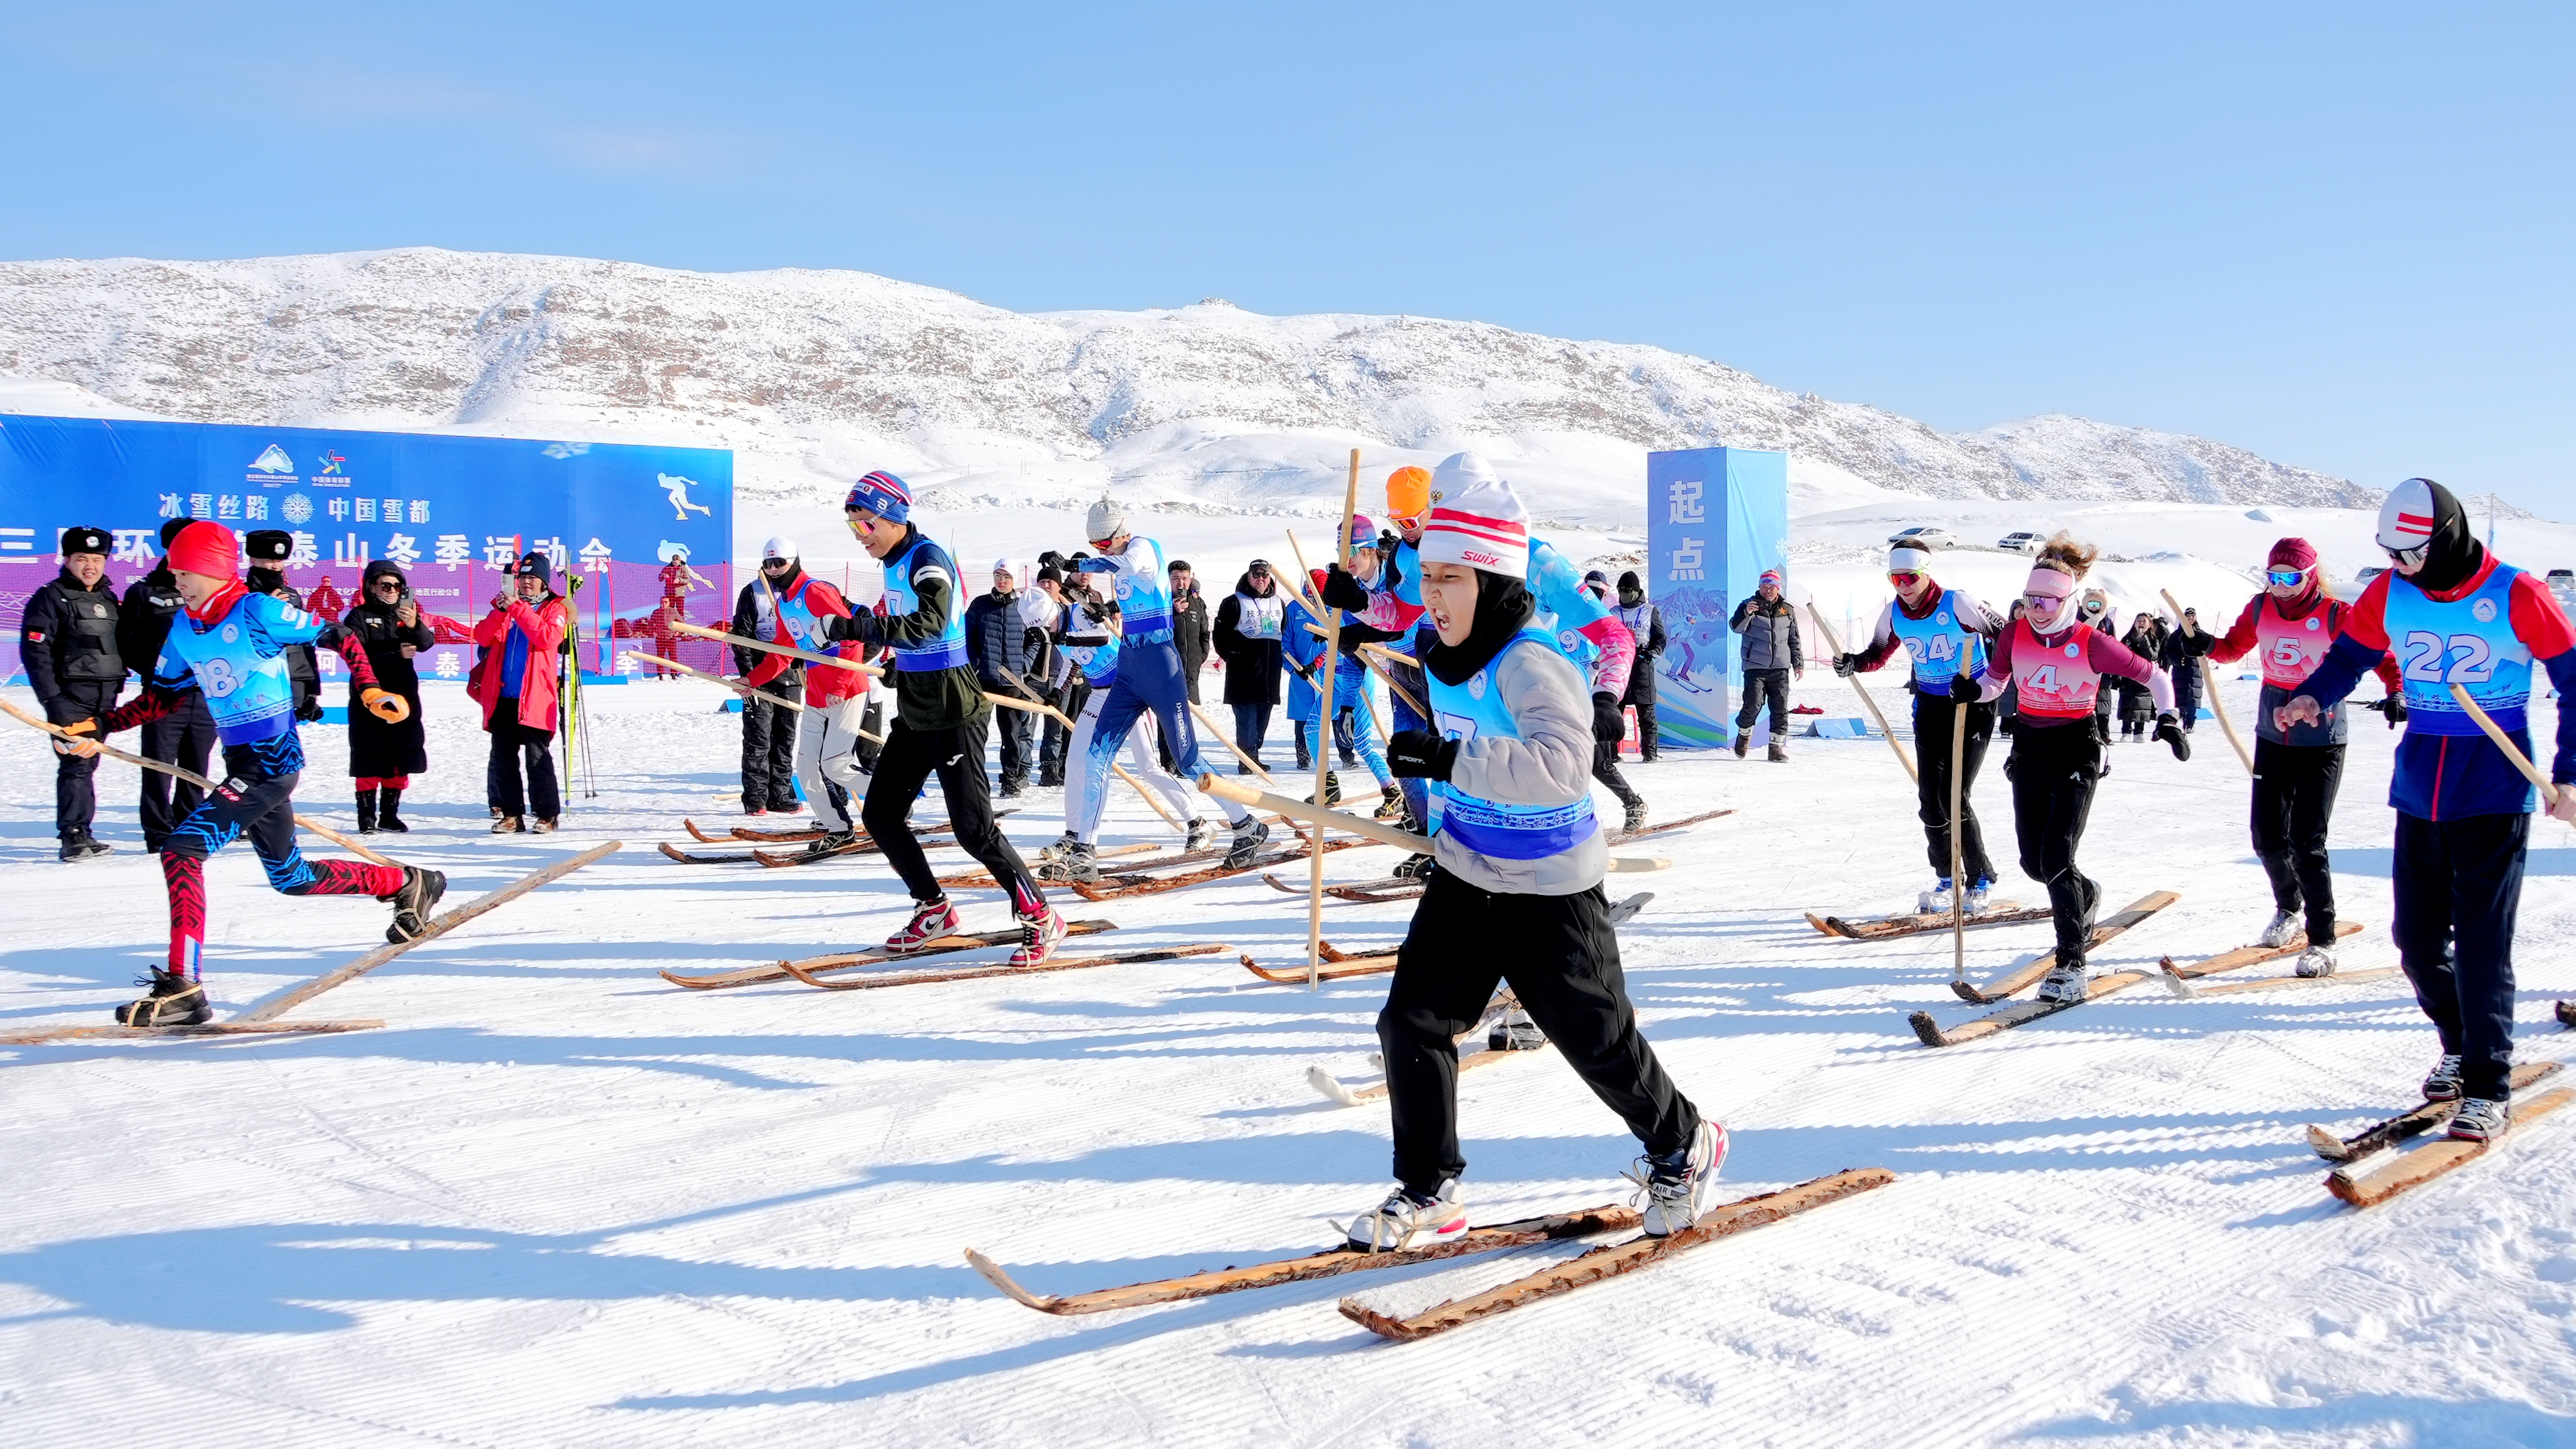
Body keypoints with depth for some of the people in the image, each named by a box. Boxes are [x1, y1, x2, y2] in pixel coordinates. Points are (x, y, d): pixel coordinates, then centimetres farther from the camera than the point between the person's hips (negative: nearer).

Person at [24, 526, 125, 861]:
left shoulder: (109, 598, 16)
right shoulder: (51, 598, -5)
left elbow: (122, 646, 23)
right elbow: (34, 651, -11)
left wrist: (118, 683, 15)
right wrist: (52, 700, -16)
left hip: (104, 699, 6)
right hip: (70, 697, -6)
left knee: (88, 763, 10)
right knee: (76, 763, -12)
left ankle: (82, 834, 17)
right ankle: (71, 837, -9)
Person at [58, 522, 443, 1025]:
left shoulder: (257, 611, -12)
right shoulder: (184, 628, 9)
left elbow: (338, 637, -7)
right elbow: (163, 696, 18)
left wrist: (369, 689, -20)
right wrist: (102, 726, 7)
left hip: (273, 759, -9)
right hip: (242, 764, 9)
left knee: (181, 849, -19)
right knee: (290, 877, 19)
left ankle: (182, 986, -17)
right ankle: (407, 884, 35)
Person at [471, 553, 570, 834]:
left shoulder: (555, 608, 5)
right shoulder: (506, 604, 17)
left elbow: (547, 638, -15)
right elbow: (483, 638, 4)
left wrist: (517, 609, -16)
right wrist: (500, 610, -11)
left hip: (535, 697, -5)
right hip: (502, 696, 5)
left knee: (537, 758, -4)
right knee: (502, 758, 6)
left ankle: (547, 814, 3)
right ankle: (511, 814, 12)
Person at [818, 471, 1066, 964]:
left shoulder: (928, 559, -16)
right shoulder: (894, 562, 11)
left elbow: (931, 622, -34)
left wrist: (861, 627, -40)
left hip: (953, 715, -9)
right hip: (913, 715, 9)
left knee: (973, 829, -9)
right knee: (880, 816, 9)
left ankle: (1041, 918, 3)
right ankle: (934, 910, 23)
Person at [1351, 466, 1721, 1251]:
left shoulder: (1530, 665, -24)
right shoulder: (1444, 660, 3)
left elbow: (1563, 766, -39)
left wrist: (1453, 758, -43)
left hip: (1550, 892, -7)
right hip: (1464, 877, 7)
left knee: (1597, 1037, 6)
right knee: (1411, 1023, -1)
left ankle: (1681, 1146, 33)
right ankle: (1427, 1192, 13)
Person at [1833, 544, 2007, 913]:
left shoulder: (1958, 604, -18)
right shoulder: (1893, 614, -2)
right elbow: (1878, 653, 14)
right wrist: (1853, 663, -8)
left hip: (1973, 706, -5)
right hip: (1929, 706, 5)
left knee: (1955, 796, -12)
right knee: (1930, 798, 4)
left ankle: (1980, 879, 4)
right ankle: (1945, 879, 21)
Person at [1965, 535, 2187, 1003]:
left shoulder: (2091, 643, -14)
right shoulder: (2015, 634, -3)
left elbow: (2153, 675, -3)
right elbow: (1995, 681, 9)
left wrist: (2168, 718, -15)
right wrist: (1971, 690, -12)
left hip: (2076, 751, -5)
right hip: (2028, 747, 5)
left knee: (2056, 860, -15)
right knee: (2034, 864, 9)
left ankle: (2072, 964, -6)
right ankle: (2086, 894, 43)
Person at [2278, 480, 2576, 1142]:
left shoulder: (2516, 596, -10)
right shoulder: (2389, 594, 1)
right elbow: (2351, 652, 13)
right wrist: (2313, 697, -9)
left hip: (2495, 792, -4)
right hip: (2419, 788, 5)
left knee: (2480, 942, -6)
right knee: (2417, 937, 7)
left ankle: (2489, 1087, 5)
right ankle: (2461, 1047, 31)